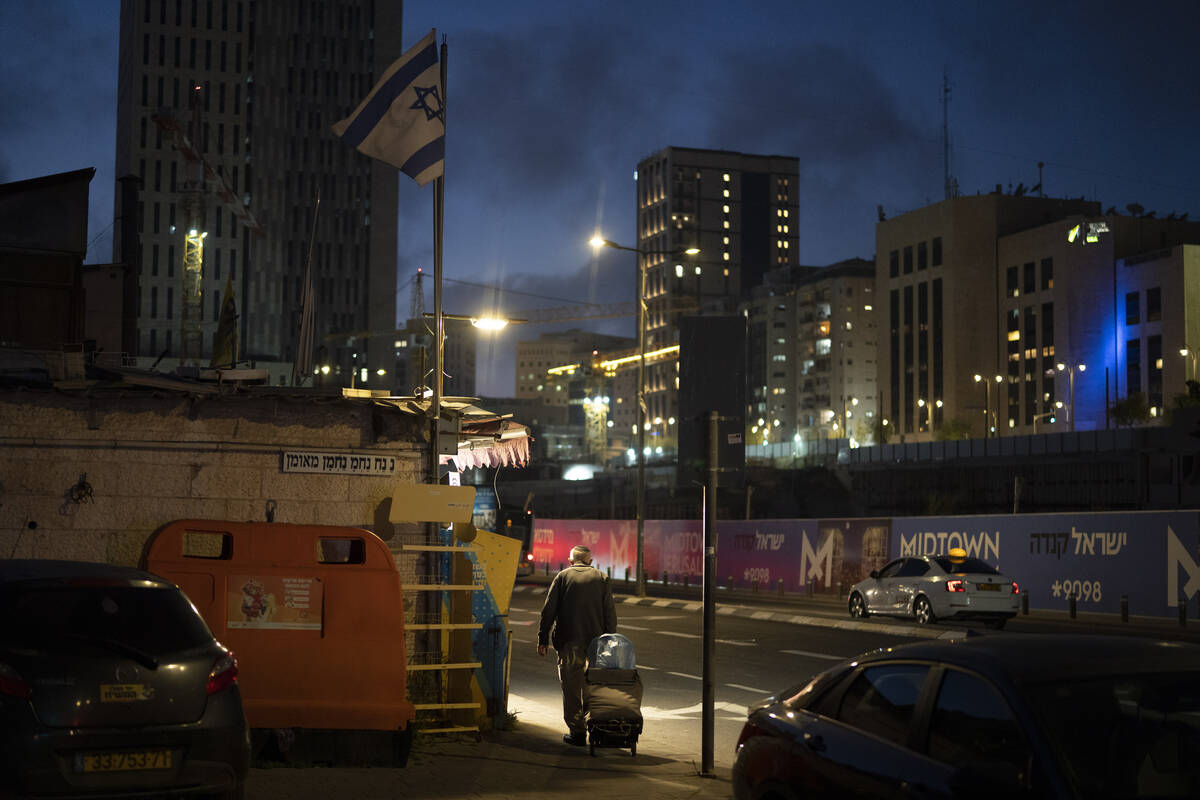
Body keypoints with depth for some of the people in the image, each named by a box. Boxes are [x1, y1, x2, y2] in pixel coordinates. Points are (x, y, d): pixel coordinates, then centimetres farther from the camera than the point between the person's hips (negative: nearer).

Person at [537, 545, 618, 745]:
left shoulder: (562, 577, 5)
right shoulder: (601, 578, 8)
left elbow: (548, 610, 0)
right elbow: (610, 613, 5)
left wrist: (543, 640, 2)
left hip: (569, 641, -2)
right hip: (596, 639, 2)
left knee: (571, 687, 3)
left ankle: (577, 732, 4)